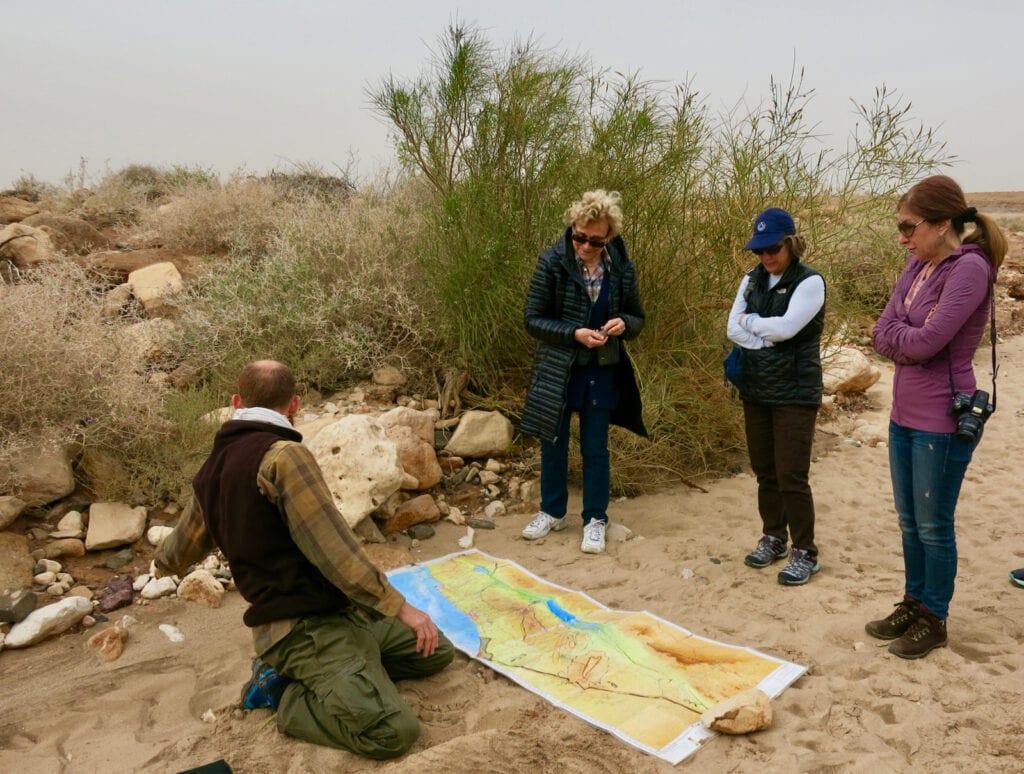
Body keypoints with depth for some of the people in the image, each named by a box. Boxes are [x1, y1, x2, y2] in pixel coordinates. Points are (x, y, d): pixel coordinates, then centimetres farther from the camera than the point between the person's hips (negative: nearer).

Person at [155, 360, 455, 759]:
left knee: (437, 652, 15)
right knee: (393, 732, -21)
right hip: (308, 628, -9)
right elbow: (333, 549, -23)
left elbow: (179, 553, 28)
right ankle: (284, 694, -1)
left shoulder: (213, 469, 11)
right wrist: (400, 606, -15)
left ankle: (289, 670, 12)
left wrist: (162, 559, 53)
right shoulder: (283, 455, -18)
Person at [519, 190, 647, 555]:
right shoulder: (552, 262, -11)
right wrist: (574, 334, -22)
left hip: (602, 373, 1)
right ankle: (552, 512, 33)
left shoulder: (622, 267, -4)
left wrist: (623, 324, -16)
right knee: (553, 444, 14)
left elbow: (637, 318, 8)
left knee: (595, 449, 9)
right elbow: (533, 320, -9)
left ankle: (595, 519, 25)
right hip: (557, 371, 0)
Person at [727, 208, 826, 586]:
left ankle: (805, 553, 10)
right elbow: (733, 329, -1)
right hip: (756, 389, 6)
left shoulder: (809, 281, -9)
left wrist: (751, 322, -6)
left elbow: (786, 327, -22)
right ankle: (773, 538, 29)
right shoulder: (752, 280, 9)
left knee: (792, 476, -4)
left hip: (795, 393, -6)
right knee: (764, 470, 14)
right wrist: (770, 336, -14)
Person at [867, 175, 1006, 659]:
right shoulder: (918, 265, 6)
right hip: (904, 415, 8)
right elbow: (883, 335, 3)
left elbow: (926, 341, -24)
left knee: (933, 526, 7)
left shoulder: (970, 268, -17)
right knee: (909, 521, 18)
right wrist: (911, 340, -15)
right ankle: (913, 604, 35)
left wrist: (897, 334, -6)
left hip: (942, 421, -7)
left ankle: (934, 620, 25)